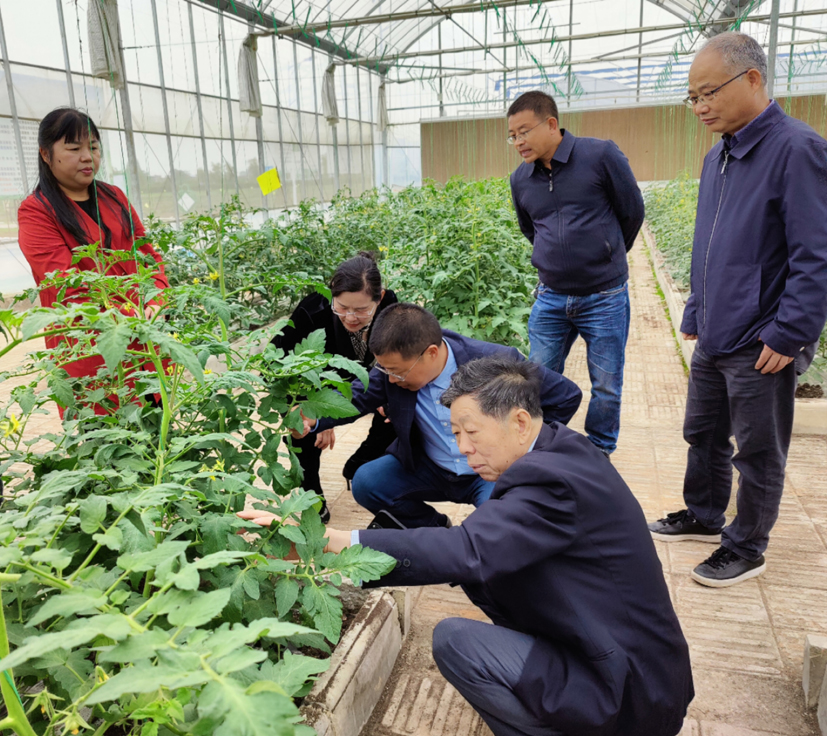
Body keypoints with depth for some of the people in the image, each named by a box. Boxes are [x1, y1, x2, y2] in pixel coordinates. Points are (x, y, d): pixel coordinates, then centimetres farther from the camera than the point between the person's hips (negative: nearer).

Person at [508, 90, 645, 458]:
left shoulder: (600, 155, -10)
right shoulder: (520, 179, 4)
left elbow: (633, 212, 2)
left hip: (605, 298, -3)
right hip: (550, 298, 4)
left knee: (607, 388, 7)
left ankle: (599, 456, 28)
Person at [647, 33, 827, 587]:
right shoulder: (717, 157, 10)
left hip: (761, 347, -8)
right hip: (715, 338, 8)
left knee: (758, 454, 8)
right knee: (703, 434, 20)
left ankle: (746, 550, 26)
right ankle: (703, 517, 40)